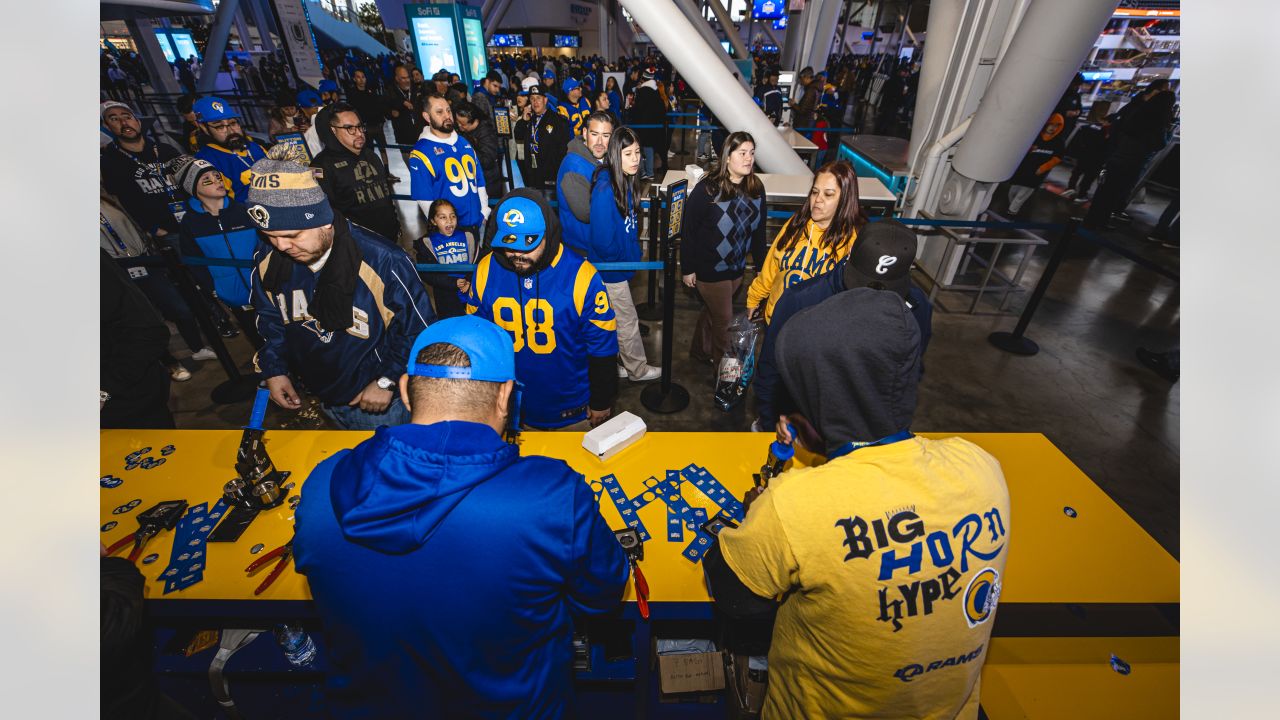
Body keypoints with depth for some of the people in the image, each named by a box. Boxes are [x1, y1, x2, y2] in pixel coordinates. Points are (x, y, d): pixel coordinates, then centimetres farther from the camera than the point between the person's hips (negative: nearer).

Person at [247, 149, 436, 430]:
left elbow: (421, 331, -21)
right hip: (321, 396, 5)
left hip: (379, 399, -5)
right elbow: (269, 318, 9)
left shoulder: (383, 262, -30)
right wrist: (273, 369, 5)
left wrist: (387, 382, -17)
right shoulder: (267, 259, -11)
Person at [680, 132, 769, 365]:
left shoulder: (757, 189, -2)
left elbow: (759, 231, 6)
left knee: (712, 311, 23)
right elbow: (688, 230, -15)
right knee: (723, 319, 6)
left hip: (738, 267, 6)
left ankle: (699, 351, 45)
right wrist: (688, 268, -13)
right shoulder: (707, 189, -18)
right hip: (709, 268, -5)